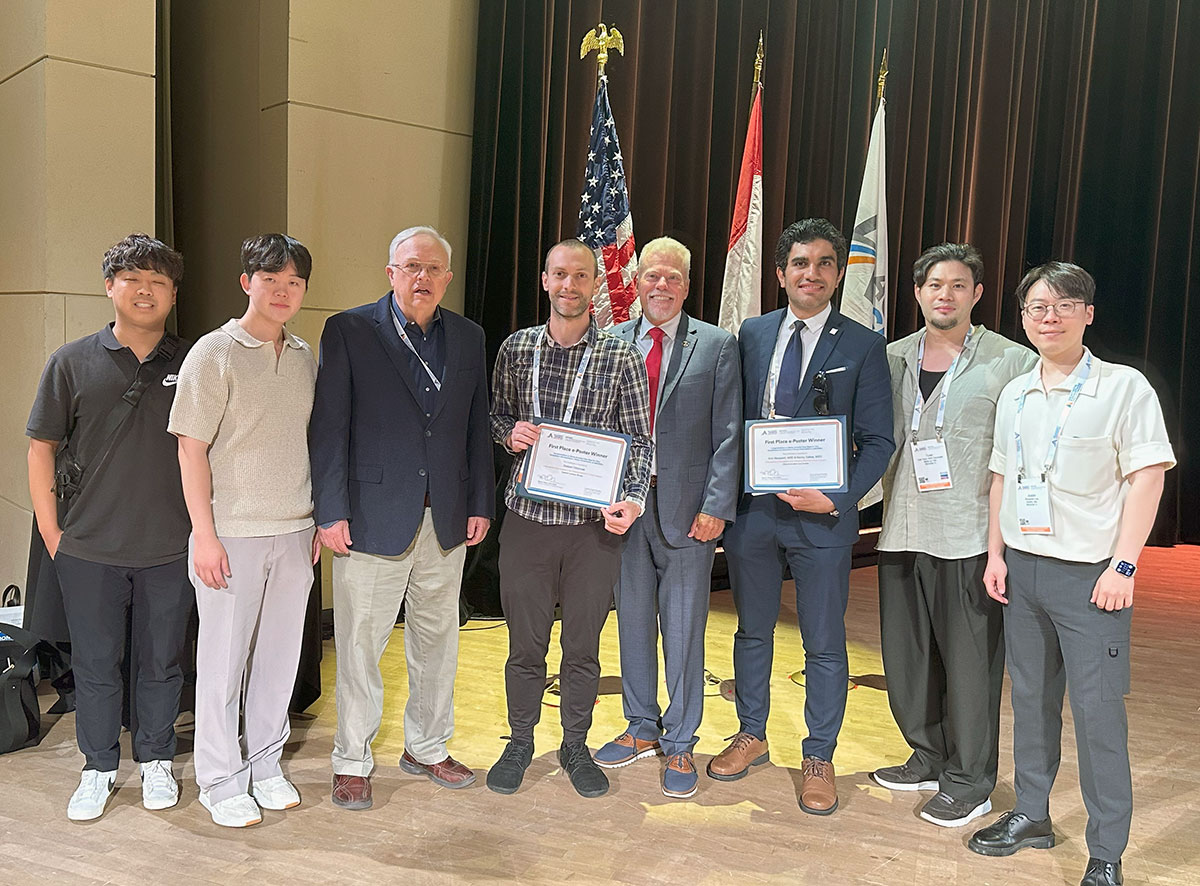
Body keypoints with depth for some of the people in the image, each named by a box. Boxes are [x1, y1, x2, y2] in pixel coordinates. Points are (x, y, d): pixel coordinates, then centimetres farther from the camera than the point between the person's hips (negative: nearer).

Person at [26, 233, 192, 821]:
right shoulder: (73, 363, 1)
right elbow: (42, 446, 5)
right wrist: (50, 529, 1)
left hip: (169, 549, 0)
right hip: (89, 548, 0)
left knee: (161, 662, 12)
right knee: (95, 664, 11)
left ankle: (156, 760, 31)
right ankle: (99, 769, 29)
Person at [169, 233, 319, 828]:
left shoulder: (306, 360, 9)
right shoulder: (214, 354, -7)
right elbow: (191, 449, -9)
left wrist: (320, 521, 11)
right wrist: (205, 535, -13)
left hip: (295, 533, 5)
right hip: (232, 532, -5)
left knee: (279, 654, 13)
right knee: (223, 658, 5)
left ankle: (264, 766, 29)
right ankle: (219, 780, 20)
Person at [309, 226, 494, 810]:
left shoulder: (468, 338, 9)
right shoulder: (348, 331, -4)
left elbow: (477, 428, 12)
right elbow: (328, 427, -7)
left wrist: (480, 504, 7)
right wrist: (332, 512, -12)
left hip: (445, 520, 4)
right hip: (372, 516, -4)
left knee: (437, 641, 15)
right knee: (359, 645, 4)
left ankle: (426, 749, 32)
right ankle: (352, 763, 21)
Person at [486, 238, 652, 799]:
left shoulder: (622, 357, -1)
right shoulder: (516, 348, 5)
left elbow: (640, 439, 0)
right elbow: (495, 416, 16)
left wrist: (632, 499, -15)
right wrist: (509, 432, -7)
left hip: (594, 521, -1)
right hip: (527, 515, 1)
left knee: (583, 645, 10)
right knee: (525, 642, 9)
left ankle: (576, 746, 29)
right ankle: (520, 742, 29)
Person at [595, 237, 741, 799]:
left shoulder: (717, 346, 0)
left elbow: (727, 435, -3)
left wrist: (716, 506, -11)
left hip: (688, 508, -3)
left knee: (684, 629, 5)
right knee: (633, 620, 14)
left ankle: (679, 744, 20)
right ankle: (642, 729, 31)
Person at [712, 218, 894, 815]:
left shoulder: (862, 346, -3)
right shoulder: (751, 335, 7)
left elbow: (878, 441, -3)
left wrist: (836, 498, -17)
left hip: (822, 516, -3)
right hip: (751, 509, 3)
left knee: (824, 643, 7)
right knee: (753, 630, 17)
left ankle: (818, 759, 25)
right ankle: (751, 735, 35)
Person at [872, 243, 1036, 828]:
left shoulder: (1011, 362, -2)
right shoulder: (892, 359, 11)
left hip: (970, 534, -5)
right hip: (902, 532, 5)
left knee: (969, 660, 2)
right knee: (906, 653, 13)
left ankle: (970, 782, 18)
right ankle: (928, 760, 32)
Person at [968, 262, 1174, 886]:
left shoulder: (1123, 387, -6)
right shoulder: (1015, 395, 10)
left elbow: (1146, 480, -9)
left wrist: (1122, 566, -14)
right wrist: (996, 553, 8)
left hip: (1088, 573, -5)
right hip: (1022, 568, 5)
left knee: (1097, 709, -2)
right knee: (1031, 698, 14)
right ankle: (1031, 816, 29)